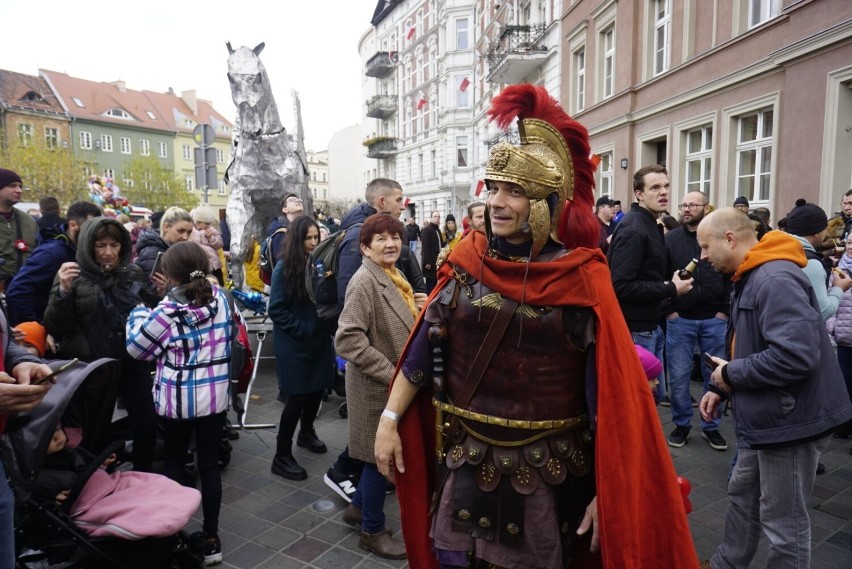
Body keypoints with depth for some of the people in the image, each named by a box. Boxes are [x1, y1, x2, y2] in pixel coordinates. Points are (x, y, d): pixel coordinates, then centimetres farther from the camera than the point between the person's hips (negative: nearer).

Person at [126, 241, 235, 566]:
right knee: (209, 463, 12)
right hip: (215, 396, 4)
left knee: (174, 461, 18)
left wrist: (139, 312, 9)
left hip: (177, 399, -3)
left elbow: (136, 348, -7)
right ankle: (211, 538, 22)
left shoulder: (168, 311, -19)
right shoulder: (220, 298, -5)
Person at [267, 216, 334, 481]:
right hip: (295, 345, -5)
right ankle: (282, 456, 11)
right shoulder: (284, 268, -10)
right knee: (298, 397, -2)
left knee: (317, 389, 14)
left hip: (320, 341, 5)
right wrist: (302, 331, -15)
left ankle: (306, 433, 40)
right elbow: (276, 310, -11)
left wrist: (325, 327, -4)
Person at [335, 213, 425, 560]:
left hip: (398, 384, 9)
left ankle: (358, 507, 41)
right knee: (381, 456, 6)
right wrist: (390, 374, -25)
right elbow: (348, 339, -27)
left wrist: (420, 309, 0)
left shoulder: (394, 278, 10)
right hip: (378, 387, -9)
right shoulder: (364, 282, -19)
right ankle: (372, 531, 25)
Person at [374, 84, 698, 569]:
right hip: (467, 461, 3)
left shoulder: (581, 278, -12)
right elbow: (425, 347, 1)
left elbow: (609, 390, -12)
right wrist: (390, 419, -2)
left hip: (547, 470, -2)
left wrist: (609, 491, -12)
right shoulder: (468, 260, -3)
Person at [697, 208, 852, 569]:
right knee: (742, 495, 23)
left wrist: (731, 374, -19)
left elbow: (796, 355, -33)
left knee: (784, 522, 6)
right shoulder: (750, 278, 10)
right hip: (764, 417, 11)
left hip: (787, 420, -11)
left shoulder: (776, 279, -24)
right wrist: (723, 389, 7)